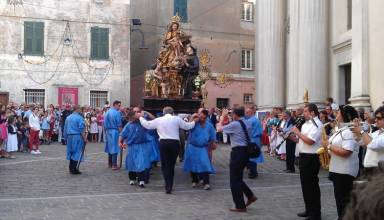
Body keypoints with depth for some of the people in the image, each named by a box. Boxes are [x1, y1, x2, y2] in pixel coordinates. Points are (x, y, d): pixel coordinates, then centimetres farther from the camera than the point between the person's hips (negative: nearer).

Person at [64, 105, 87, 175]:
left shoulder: (68, 118, 9)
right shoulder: (79, 118, -11)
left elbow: (65, 129, 14)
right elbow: (82, 129, -15)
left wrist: (66, 138, 21)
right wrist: (85, 138, -11)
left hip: (69, 137, 6)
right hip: (77, 137, -6)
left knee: (71, 153, 14)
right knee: (77, 153, 0)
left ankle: (71, 169, 18)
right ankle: (74, 169, -2)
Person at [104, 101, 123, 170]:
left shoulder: (107, 112, 8)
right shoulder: (117, 113, -12)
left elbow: (105, 123, 10)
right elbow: (119, 125, -12)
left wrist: (106, 130, 17)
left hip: (108, 131, 7)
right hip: (115, 131, -7)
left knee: (110, 147, 16)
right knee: (114, 148, -4)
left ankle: (110, 163, 23)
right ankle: (114, 165, -5)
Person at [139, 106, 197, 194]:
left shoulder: (158, 120, 7)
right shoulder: (177, 119, 4)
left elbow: (146, 124, 14)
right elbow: (187, 126, 9)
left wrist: (141, 117, 32)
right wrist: (194, 121, 28)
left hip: (163, 143, 0)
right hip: (175, 143, 0)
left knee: (165, 165, 4)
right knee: (172, 165, 11)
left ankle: (168, 186, -9)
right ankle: (170, 186, 15)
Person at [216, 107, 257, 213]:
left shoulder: (234, 124, -12)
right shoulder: (247, 123, 10)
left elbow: (219, 129, -5)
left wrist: (223, 116, 8)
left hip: (238, 151, -8)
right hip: (246, 151, 8)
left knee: (234, 180, 2)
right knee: (238, 177, 21)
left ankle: (240, 206, 7)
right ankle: (250, 196, 17)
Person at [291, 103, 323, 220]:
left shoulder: (317, 124, -16)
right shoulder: (306, 124, 15)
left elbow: (309, 141, -26)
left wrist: (298, 132, -16)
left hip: (311, 158, -10)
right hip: (304, 156, 10)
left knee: (312, 185, -2)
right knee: (305, 184, 16)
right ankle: (309, 210, 29)